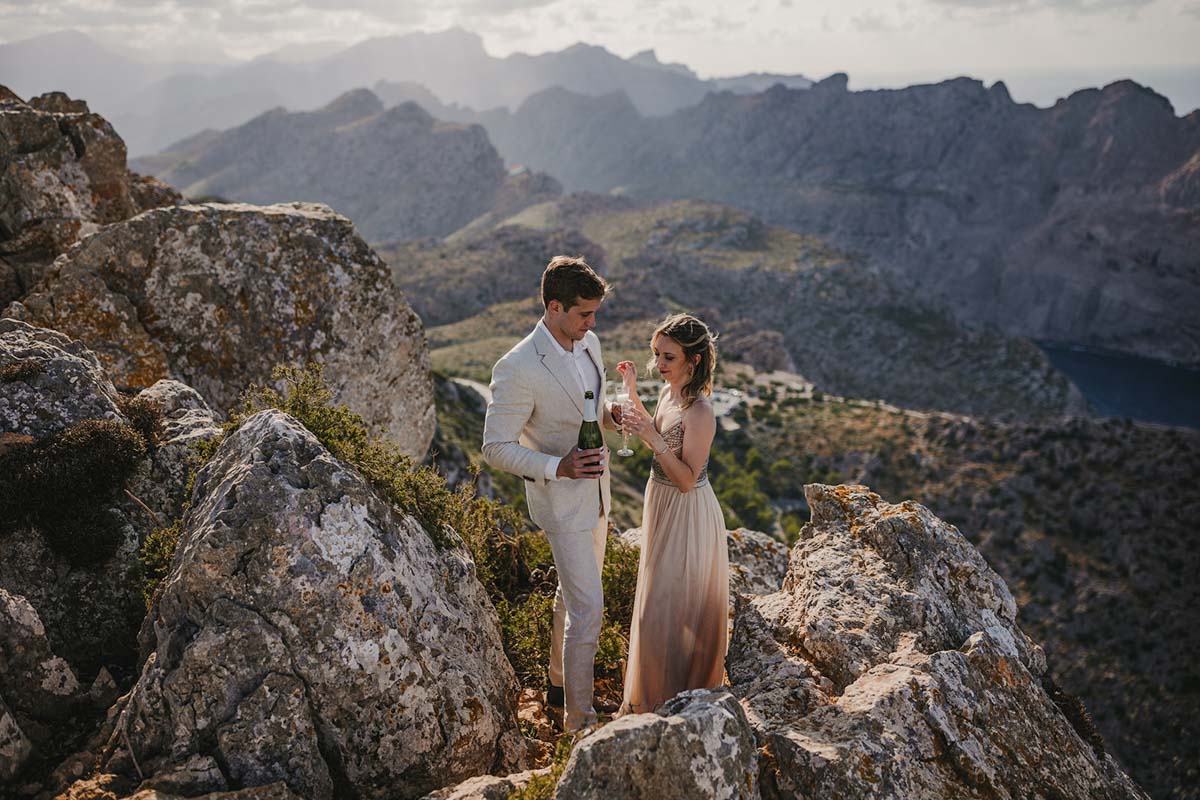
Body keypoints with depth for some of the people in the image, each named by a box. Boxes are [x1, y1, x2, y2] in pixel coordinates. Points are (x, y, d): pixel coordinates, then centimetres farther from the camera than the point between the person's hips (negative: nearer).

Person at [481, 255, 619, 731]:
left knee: (574, 591, 23)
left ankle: (560, 684, 44)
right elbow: (496, 448, -21)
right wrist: (558, 467, -33)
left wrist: (612, 415, -8)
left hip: (594, 490, 8)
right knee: (588, 607, -4)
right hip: (559, 499, -8)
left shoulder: (588, 343, -2)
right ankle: (579, 718, 13)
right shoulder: (517, 369, -26)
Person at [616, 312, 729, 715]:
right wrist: (632, 393, 10)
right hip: (662, 506, 9)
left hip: (687, 515, -9)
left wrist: (652, 438, -36)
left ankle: (679, 700, 27)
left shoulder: (699, 413, -28)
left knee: (674, 607, 6)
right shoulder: (669, 393, -2)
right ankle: (653, 692, 47)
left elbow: (687, 480, -26)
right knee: (659, 600, 25)